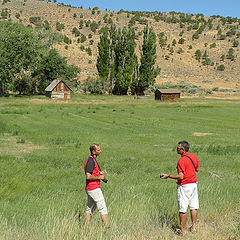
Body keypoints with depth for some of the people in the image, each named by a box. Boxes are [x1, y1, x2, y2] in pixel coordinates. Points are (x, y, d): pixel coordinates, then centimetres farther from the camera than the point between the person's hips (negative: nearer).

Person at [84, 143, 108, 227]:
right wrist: (99, 177, -14)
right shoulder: (91, 161, -18)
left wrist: (99, 172, 10)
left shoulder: (92, 159, 13)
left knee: (90, 208, 16)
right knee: (103, 208, -6)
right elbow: (88, 176, -25)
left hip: (90, 189, 10)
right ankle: (106, 226, -4)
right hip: (94, 188, -10)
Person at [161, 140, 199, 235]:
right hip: (194, 184, 8)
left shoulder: (181, 161, -21)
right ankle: (194, 226, 24)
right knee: (194, 206, 16)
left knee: (182, 209, 1)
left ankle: (183, 230, 7)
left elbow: (180, 176, -24)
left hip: (184, 186, -8)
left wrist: (168, 176, -16)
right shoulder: (194, 156, 3)